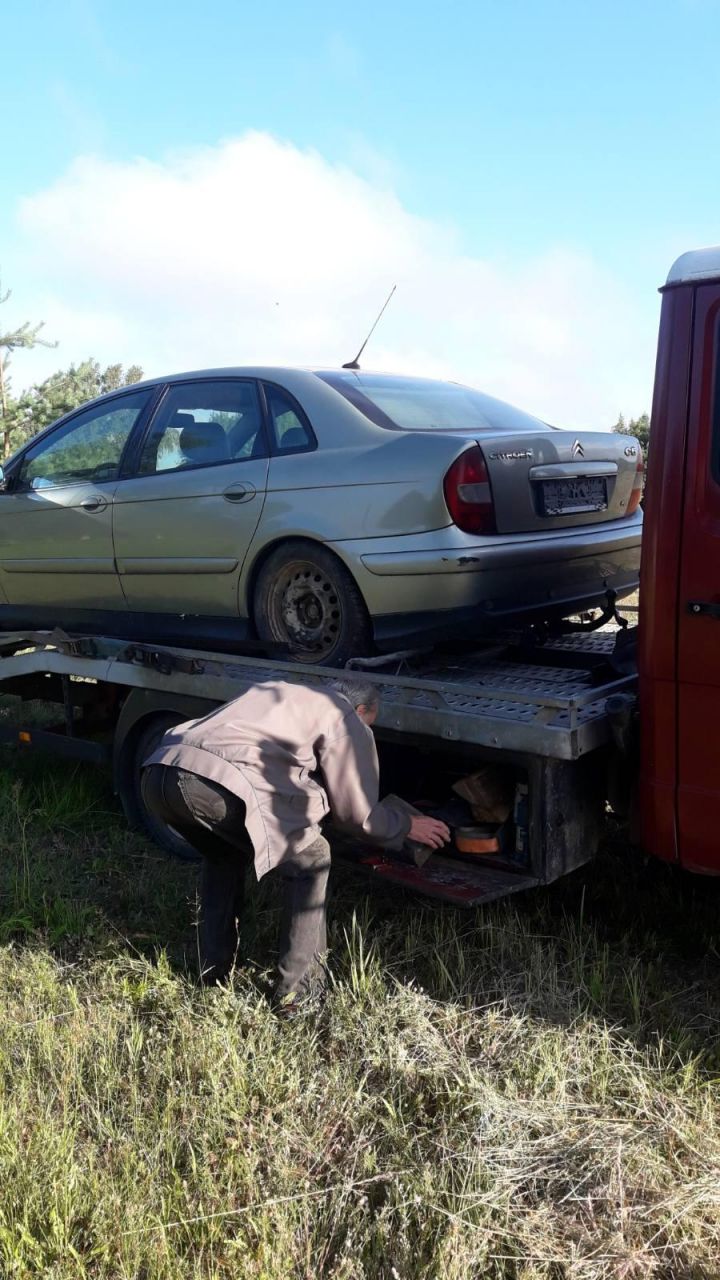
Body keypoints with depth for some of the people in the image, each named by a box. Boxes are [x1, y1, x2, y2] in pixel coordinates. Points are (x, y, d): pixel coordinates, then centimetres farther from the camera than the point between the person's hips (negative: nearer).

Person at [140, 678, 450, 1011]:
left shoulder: (277, 691, 36)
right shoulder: (347, 721, 15)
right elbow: (359, 815, 16)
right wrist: (407, 824, 34)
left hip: (157, 772, 8)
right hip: (218, 783, -8)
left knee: (224, 854, 36)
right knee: (310, 860, 15)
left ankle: (213, 967, 37)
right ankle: (296, 985, 18)